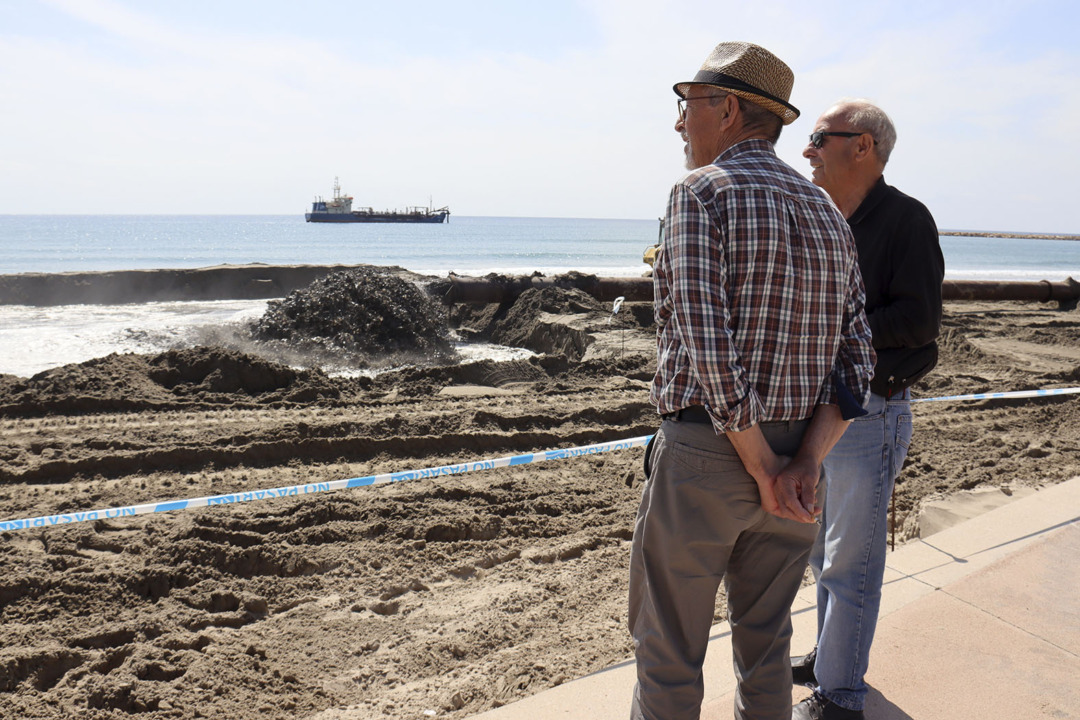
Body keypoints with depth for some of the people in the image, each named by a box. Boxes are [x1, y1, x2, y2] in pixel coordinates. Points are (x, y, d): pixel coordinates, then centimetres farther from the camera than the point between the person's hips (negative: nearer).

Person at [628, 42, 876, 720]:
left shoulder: (702, 191, -11)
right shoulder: (829, 213, 10)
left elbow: (707, 346, -21)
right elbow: (856, 356, 3)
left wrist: (764, 472, -14)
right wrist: (804, 464, -5)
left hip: (702, 456, -7)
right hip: (797, 456, 7)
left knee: (668, 649, 10)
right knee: (766, 640, 21)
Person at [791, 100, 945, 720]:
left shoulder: (906, 219, -10)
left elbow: (918, 320, -17)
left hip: (871, 412, -8)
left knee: (851, 560, 1)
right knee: (825, 548, 18)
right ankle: (832, 657, 36)